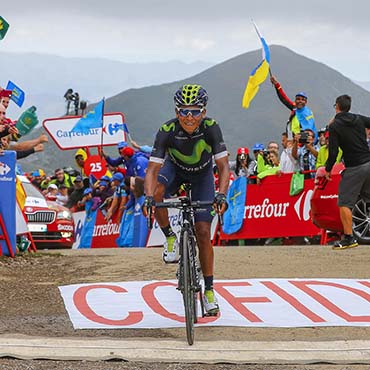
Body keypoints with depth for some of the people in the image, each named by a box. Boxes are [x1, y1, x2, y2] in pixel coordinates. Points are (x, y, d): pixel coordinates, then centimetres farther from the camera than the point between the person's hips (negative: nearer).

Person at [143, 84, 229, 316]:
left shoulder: (211, 128, -33)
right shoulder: (167, 131, -32)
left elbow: (224, 166, -35)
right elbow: (153, 169, -35)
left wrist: (221, 194, -52)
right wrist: (149, 197, -52)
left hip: (202, 174, 0)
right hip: (175, 168, 1)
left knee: (203, 232, -8)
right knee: (156, 193, -34)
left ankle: (209, 290, 4)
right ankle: (170, 238, -9)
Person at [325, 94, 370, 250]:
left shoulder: (334, 126, -7)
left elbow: (333, 152, -9)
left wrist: (328, 170, 3)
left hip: (354, 168, -6)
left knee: (344, 203, -3)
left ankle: (349, 237, -9)